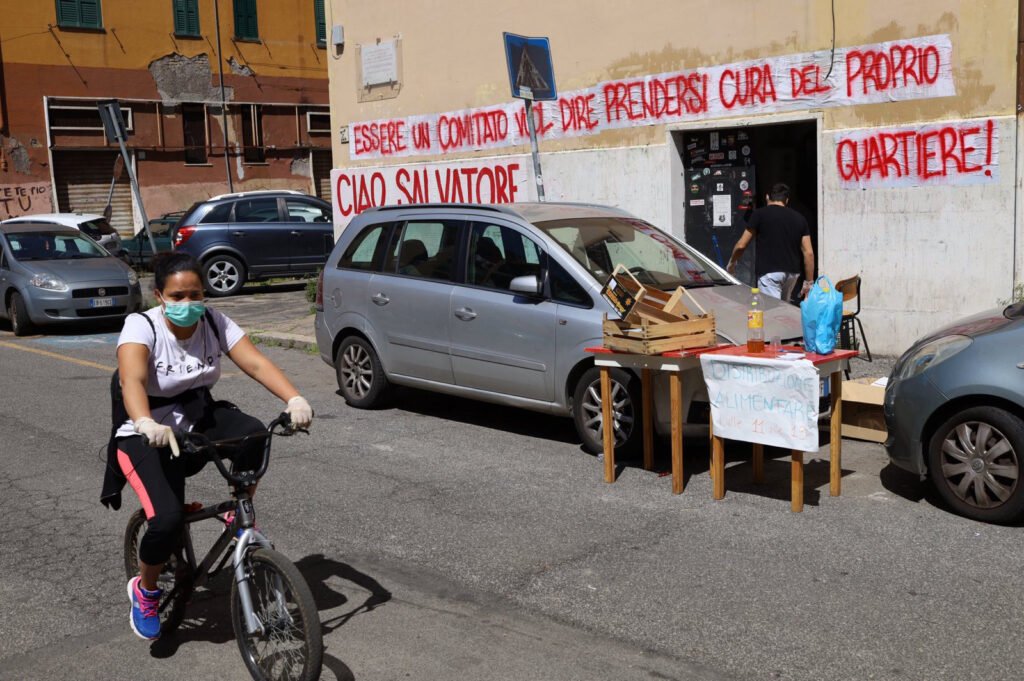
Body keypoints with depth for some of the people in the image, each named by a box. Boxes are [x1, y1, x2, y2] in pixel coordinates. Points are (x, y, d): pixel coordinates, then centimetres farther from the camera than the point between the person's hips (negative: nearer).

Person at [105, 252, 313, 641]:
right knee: (168, 518, -24)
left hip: (199, 422, 4)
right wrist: (146, 425, -56)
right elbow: (133, 381, -36)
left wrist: (294, 399, -36)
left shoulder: (213, 322, -7)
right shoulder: (141, 326, -18)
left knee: (253, 433, -29)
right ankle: (144, 590, 8)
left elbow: (256, 363, -19)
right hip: (147, 437, -3)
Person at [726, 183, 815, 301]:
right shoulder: (799, 218, 10)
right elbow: (809, 253, 5)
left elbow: (741, 245, 1)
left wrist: (732, 262, 20)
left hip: (769, 272, -5)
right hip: (792, 272, 5)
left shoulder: (760, 214, 0)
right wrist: (809, 282, 10)